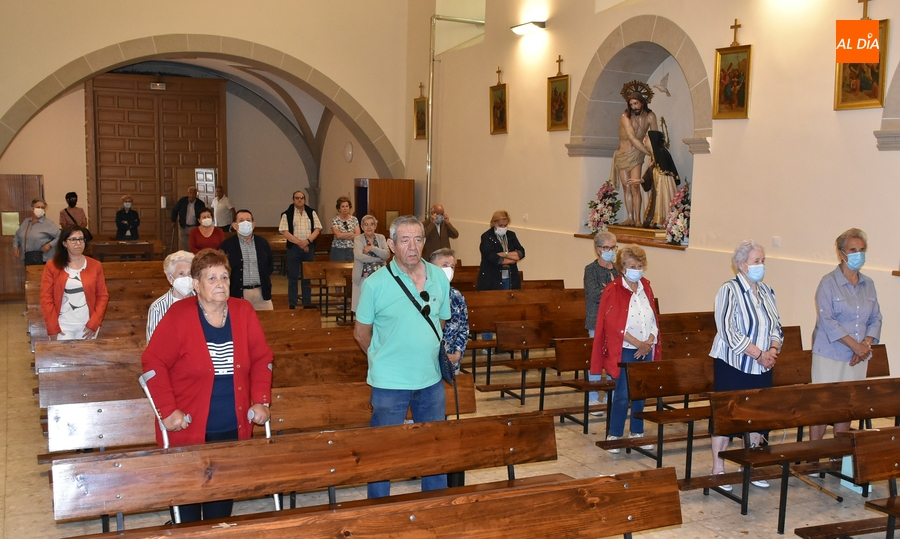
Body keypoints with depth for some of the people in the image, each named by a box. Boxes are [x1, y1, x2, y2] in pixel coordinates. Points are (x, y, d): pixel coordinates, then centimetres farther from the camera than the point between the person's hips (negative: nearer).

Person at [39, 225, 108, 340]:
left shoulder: (95, 266, 3)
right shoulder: (52, 266, -1)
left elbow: (102, 296, 3)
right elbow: (46, 298, -2)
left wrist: (94, 324, -5)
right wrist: (52, 328, -8)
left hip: (87, 324, 1)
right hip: (63, 325, -1)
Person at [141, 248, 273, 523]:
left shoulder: (243, 312, 0)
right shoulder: (178, 315, -11)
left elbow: (262, 358, 6)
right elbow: (153, 362, -10)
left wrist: (261, 401, -3)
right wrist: (167, 410, -15)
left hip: (233, 428, 3)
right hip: (188, 429, -3)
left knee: (224, 493, 13)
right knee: (187, 497, 7)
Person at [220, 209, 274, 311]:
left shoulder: (263, 243, 11)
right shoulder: (227, 245, 1)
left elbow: (270, 265, 19)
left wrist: (267, 285, 12)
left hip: (261, 293, 3)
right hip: (238, 293, -3)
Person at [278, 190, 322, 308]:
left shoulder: (311, 212, 9)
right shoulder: (287, 214, 0)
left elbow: (317, 229, 4)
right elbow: (284, 232, -8)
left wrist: (307, 241, -12)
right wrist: (299, 242, -14)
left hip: (309, 247, 2)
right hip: (293, 248, -2)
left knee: (307, 276, 7)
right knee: (293, 277, 1)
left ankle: (307, 303, 13)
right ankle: (292, 304, 7)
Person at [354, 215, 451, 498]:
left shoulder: (439, 277, 1)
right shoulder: (375, 283, -12)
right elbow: (361, 332, -2)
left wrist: (442, 355, 6)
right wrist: (385, 358, 3)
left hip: (432, 379, 4)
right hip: (390, 382, -4)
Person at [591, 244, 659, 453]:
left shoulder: (646, 287, 8)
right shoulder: (613, 290, -9)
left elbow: (653, 318, 10)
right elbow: (613, 323, -15)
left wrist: (649, 342, -6)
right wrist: (637, 342, -17)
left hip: (645, 350, 6)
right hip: (625, 350, -5)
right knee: (623, 394, -4)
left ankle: (637, 432, 24)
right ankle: (614, 435, 8)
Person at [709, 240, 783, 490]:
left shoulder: (766, 291, 9)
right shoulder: (730, 291, -12)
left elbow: (776, 326, 13)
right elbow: (728, 332, -19)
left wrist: (773, 350, -6)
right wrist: (759, 354, -19)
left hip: (761, 368, 6)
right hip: (733, 366, -6)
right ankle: (718, 469, 11)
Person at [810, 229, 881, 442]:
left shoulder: (868, 284, 10)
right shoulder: (829, 282, -7)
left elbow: (876, 319, 10)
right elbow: (826, 320, -15)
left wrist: (866, 344, -7)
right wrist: (855, 345, -18)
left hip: (858, 359, 5)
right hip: (830, 355, -5)